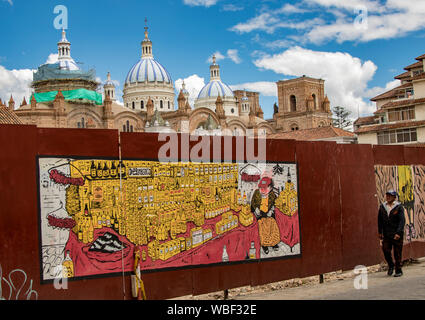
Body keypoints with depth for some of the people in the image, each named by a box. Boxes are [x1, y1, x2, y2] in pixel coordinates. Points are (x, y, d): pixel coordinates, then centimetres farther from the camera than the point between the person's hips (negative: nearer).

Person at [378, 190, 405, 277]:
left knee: (397, 253, 0)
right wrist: (380, 232, 10)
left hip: (397, 234, -3)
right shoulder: (382, 207, 7)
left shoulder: (399, 207, -5)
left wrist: (398, 233, -20)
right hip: (386, 234, 3)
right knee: (386, 250, -4)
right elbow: (380, 220, 13)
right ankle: (390, 265, 22)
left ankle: (398, 270, 13)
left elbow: (402, 221, -11)